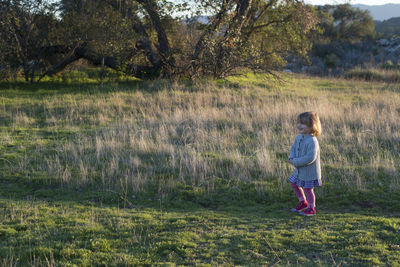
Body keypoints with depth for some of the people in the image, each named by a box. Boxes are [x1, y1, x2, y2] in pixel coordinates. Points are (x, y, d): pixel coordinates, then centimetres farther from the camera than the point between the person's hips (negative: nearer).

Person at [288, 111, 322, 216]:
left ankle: (311, 208, 24)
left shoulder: (312, 141, -28)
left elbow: (310, 158, -33)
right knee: (294, 184, 20)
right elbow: (293, 148, 13)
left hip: (309, 171, -9)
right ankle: (303, 202, 39)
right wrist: (291, 157, -8)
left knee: (307, 189, 4)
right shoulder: (299, 137, 0)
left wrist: (295, 162, -27)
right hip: (299, 170, 9)